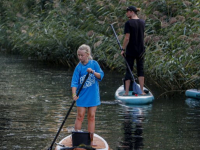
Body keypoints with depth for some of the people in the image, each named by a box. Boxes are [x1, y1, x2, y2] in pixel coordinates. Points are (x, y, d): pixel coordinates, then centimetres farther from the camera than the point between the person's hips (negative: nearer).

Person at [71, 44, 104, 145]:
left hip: (93, 95, 1)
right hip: (82, 95, -1)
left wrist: (93, 72, -22)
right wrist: (74, 94, -24)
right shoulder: (79, 67, -4)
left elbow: (101, 76, -3)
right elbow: (74, 82, -10)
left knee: (91, 116, 5)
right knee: (80, 116, -2)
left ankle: (91, 139, 9)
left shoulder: (94, 64, -1)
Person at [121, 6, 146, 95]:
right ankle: (142, 91, 8)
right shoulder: (142, 22, 3)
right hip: (141, 51, 4)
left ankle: (126, 92, 4)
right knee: (140, 70, 10)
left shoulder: (128, 23, -14)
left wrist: (123, 49, -8)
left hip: (130, 51, -4)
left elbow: (127, 38, -16)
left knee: (128, 70, 3)